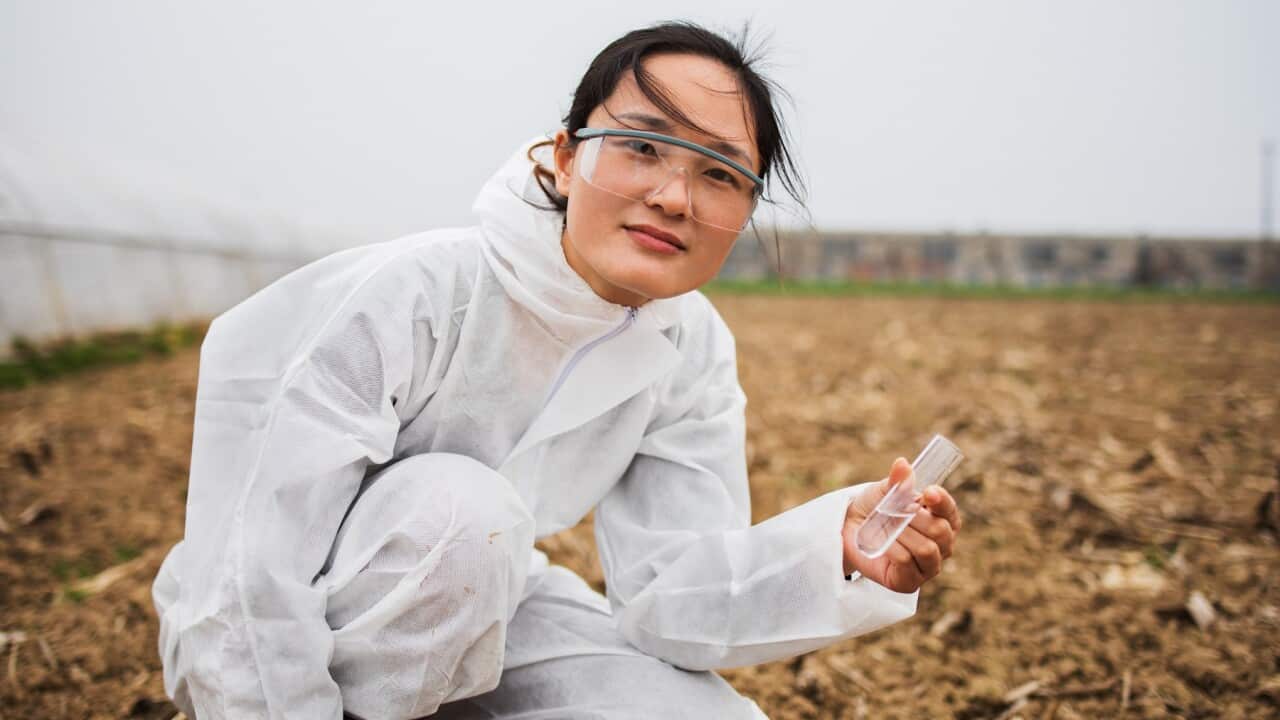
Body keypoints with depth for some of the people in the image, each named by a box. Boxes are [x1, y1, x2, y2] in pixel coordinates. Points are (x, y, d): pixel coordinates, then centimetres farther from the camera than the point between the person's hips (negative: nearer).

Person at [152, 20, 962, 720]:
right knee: (459, 506, -34)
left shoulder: (692, 355, -11)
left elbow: (667, 592, -15)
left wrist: (836, 552, -31)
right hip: (278, 642, -4)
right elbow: (252, 590, -27)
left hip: (473, 611, 5)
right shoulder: (407, 298, -29)